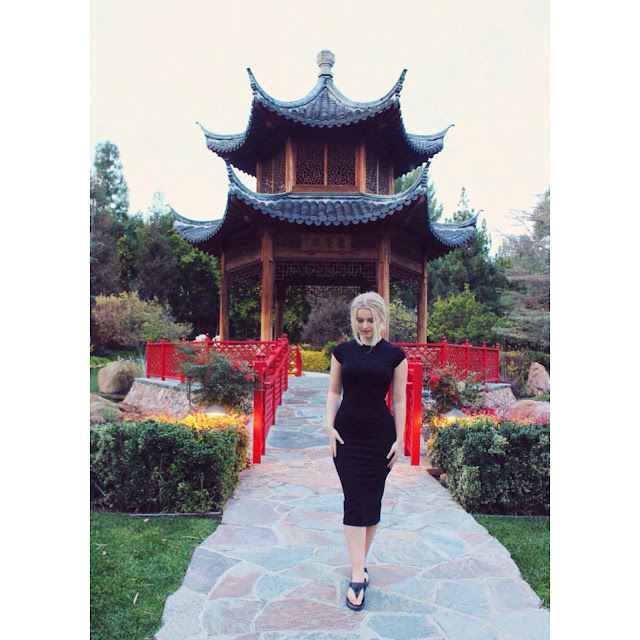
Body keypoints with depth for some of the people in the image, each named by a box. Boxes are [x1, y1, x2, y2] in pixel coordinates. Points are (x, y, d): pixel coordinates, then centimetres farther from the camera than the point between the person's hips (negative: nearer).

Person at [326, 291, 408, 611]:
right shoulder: (342, 350, 3)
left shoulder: (394, 354, -1)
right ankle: (358, 576, 1)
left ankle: (359, 563, 28)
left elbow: (398, 400, 1)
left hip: (380, 434, 0)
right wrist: (330, 426, -4)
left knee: (372, 501, 9)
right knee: (354, 501, -3)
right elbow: (334, 392, 7)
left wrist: (399, 439, -2)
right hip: (347, 434, 1)